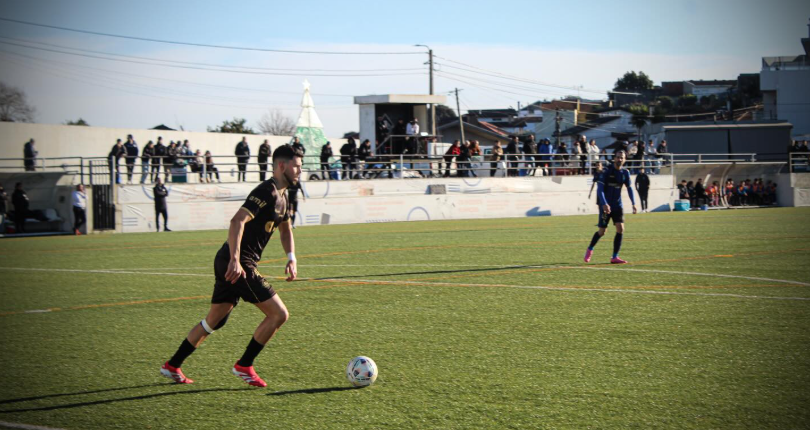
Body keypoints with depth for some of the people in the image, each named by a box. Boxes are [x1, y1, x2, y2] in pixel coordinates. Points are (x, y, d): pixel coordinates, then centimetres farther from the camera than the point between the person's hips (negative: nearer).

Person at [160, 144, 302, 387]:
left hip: (230, 265, 10)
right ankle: (244, 366, 2)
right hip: (236, 265, -10)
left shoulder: (282, 196, 16)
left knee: (214, 321, 19)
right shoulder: (267, 192, -16)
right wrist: (235, 260, -35)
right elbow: (237, 221, -27)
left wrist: (291, 258, 16)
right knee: (279, 314, -8)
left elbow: (285, 229, 32)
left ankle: (172, 366, 27)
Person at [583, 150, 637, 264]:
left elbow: (629, 188, 15)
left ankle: (615, 257, -5)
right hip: (605, 205, -4)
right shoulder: (607, 171, -11)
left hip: (617, 205, 4)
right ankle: (590, 249, 28)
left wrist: (633, 204, 7)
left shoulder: (625, 173, 3)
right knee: (602, 231, 0)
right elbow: (600, 188, -16)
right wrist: (604, 204, -27)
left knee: (620, 229, -11)